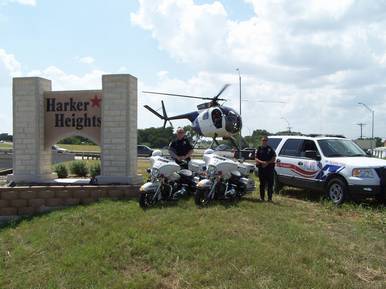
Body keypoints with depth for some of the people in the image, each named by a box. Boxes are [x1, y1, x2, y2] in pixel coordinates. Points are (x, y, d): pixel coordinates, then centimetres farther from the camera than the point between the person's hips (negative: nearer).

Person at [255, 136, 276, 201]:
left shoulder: (270, 149, 7)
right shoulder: (259, 149, 9)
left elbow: (274, 159, 2)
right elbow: (256, 159, 3)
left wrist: (267, 163, -12)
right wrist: (262, 162, -15)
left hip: (269, 168, -1)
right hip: (261, 168, 1)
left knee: (270, 184, 0)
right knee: (262, 184, 5)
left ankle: (270, 197, 6)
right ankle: (262, 197, 13)